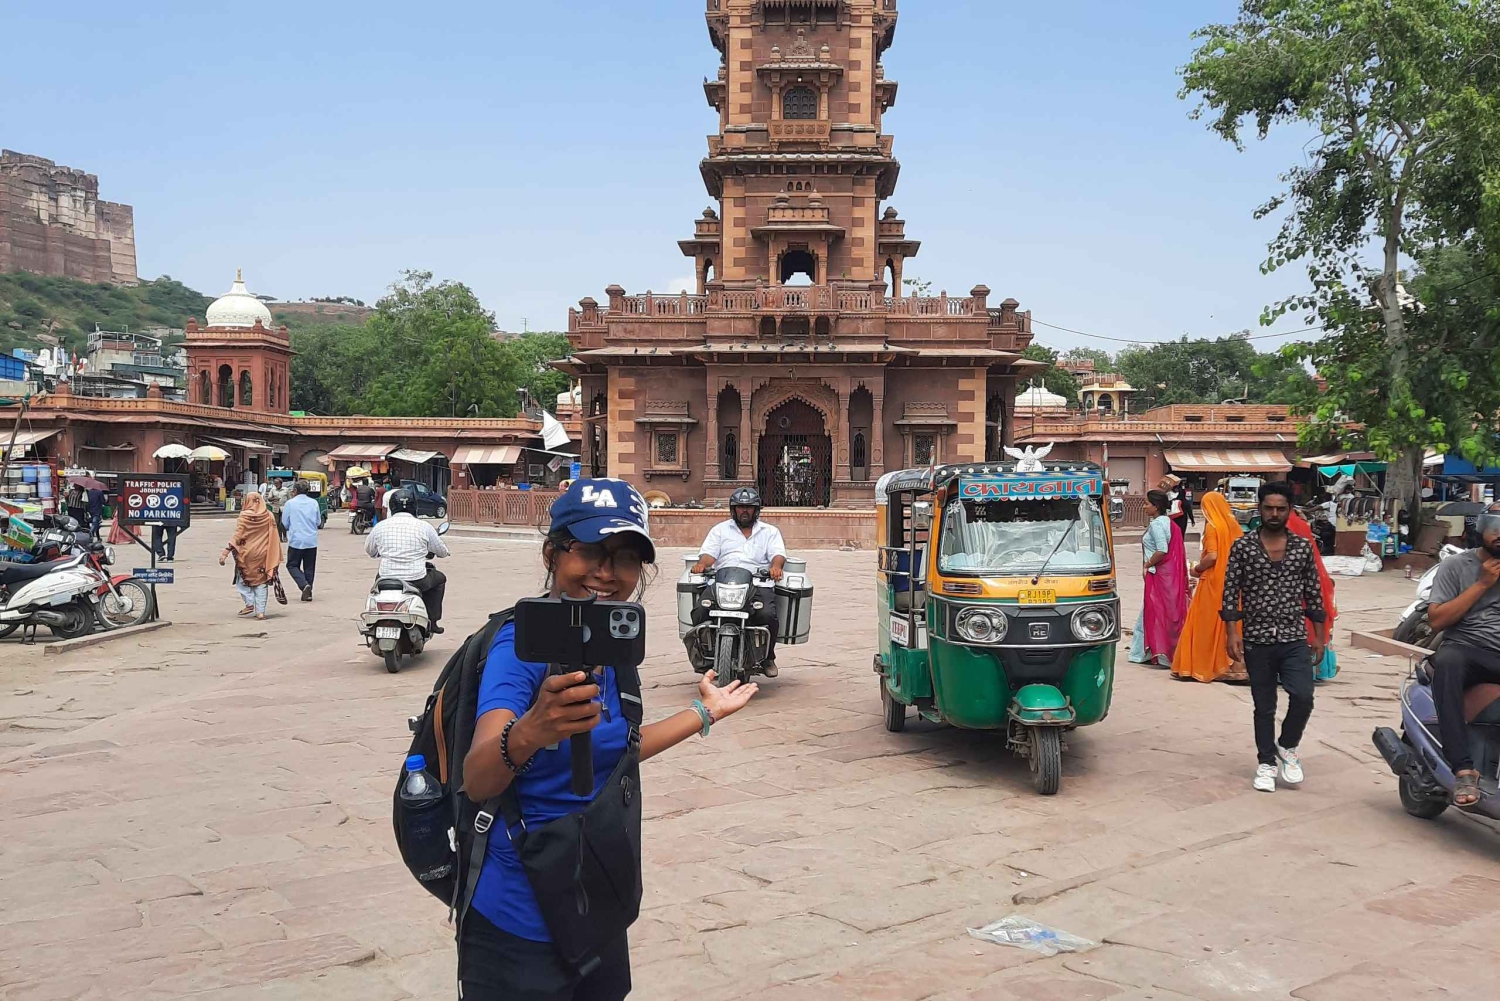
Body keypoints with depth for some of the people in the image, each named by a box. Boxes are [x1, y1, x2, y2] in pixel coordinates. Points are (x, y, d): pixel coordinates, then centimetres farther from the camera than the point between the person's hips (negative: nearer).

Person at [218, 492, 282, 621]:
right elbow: (275, 539, 1)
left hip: (247, 554, -2)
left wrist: (225, 552, -12)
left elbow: (237, 537, -13)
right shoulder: (269, 516, 0)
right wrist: (276, 557, 8)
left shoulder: (244, 517, -8)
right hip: (263, 554, 2)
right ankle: (260, 611, 4)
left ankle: (250, 604, 3)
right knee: (261, 581, 9)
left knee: (243, 579, 17)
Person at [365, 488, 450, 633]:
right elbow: (442, 552, 9)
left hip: (387, 579, 3)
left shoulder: (380, 526, 3)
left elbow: (369, 549, 20)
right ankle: (432, 620, 20)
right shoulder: (424, 527, -3)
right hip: (417, 580, -3)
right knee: (439, 578, 26)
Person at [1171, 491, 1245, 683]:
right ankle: (1230, 665, 12)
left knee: (1207, 623, 1)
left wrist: (1196, 569, -4)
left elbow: (1211, 556, -18)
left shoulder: (1212, 526, -11)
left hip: (1214, 582, -6)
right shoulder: (1234, 525, 7)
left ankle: (1201, 666, 4)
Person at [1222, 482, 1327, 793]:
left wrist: (1318, 636, 7)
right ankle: (1266, 763, 22)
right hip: (1257, 640, -1)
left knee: (1303, 697, -14)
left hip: (1295, 638, 1)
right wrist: (1232, 633, -9)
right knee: (1264, 707, 7)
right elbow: (1230, 592, -1)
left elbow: (1313, 593, 9)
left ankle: (1287, 747, 13)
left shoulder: (1303, 547, 5)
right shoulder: (1242, 546, -1)